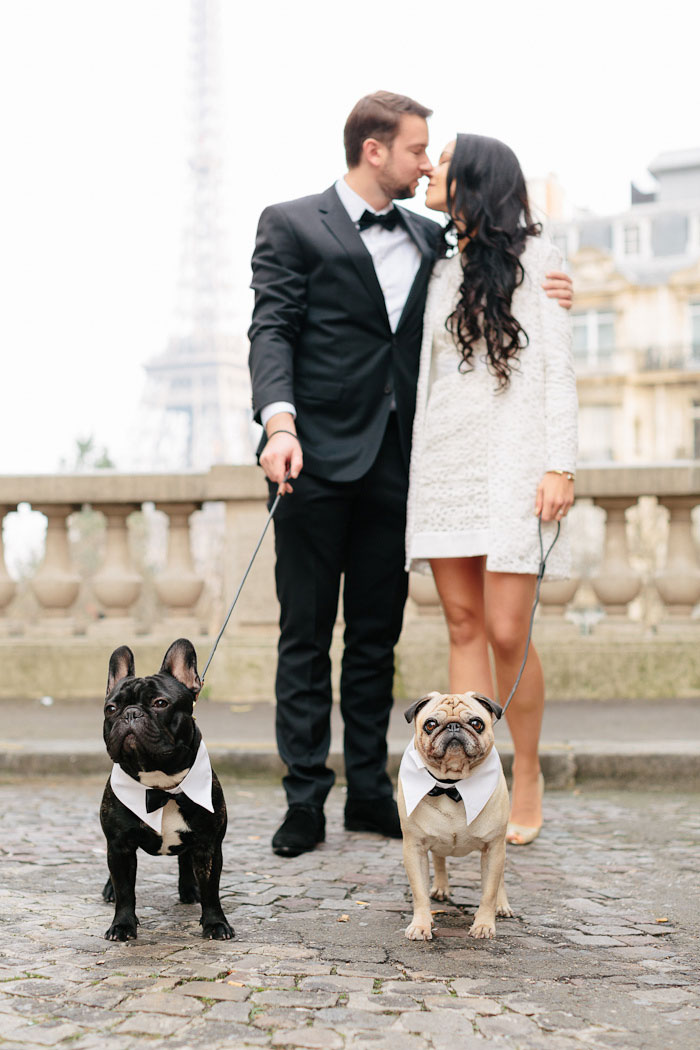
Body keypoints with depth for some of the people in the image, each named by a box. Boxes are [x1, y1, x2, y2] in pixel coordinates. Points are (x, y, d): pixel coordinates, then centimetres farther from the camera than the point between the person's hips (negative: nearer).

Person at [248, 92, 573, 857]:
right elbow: (273, 330, -7)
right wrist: (279, 423, -22)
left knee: (377, 634, 9)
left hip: (394, 463, 5)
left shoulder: (427, 238, 18)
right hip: (319, 457, -5)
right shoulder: (291, 225, 2)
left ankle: (370, 793, 16)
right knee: (306, 636, -1)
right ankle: (305, 801, 5)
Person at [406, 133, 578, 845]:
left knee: (507, 632, -9)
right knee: (464, 627, 1)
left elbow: (558, 370, -2)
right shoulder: (441, 269, 18)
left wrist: (561, 466, -12)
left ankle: (527, 774, 10)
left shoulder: (533, 258, 3)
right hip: (443, 463, 5)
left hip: (510, 463, -5)